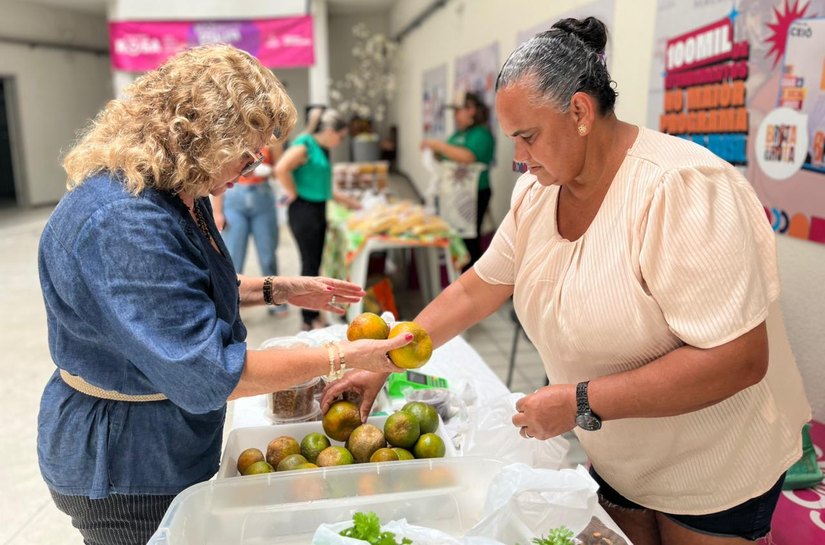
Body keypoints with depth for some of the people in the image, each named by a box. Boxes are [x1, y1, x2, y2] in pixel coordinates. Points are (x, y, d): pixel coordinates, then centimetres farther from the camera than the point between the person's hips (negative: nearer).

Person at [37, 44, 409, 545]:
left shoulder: (178, 196, -2)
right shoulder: (124, 224, -32)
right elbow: (207, 374, -30)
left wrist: (278, 290, 4)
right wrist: (342, 358, -24)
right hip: (125, 472, -9)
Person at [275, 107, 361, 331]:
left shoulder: (322, 149, 15)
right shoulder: (305, 145, -13)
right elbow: (281, 169, -26)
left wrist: (345, 199, 26)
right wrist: (293, 193, -15)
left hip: (318, 210, 9)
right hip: (304, 210, -9)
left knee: (315, 263, 13)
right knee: (310, 264, -2)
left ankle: (313, 315, 23)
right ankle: (309, 320, 9)